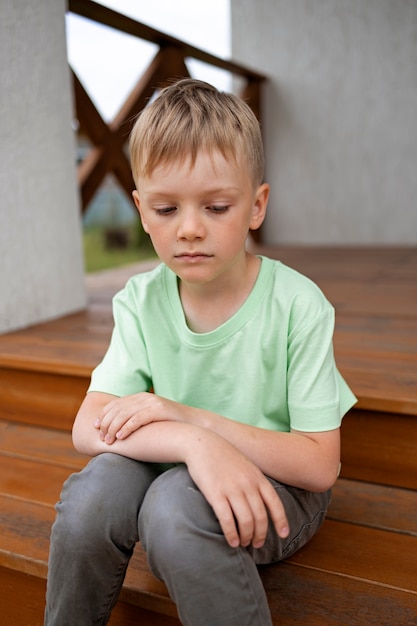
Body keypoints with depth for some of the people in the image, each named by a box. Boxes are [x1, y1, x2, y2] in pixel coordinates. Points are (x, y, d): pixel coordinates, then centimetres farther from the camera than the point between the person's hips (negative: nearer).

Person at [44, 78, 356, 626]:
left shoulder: (296, 304, -17)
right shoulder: (141, 301, -6)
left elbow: (320, 465, -17)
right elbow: (90, 427, -15)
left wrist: (192, 417, -25)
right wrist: (194, 442, -34)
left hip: (279, 487, -3)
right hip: (175, 470, 4)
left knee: (177, 503, -32)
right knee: (94, 490, -26)